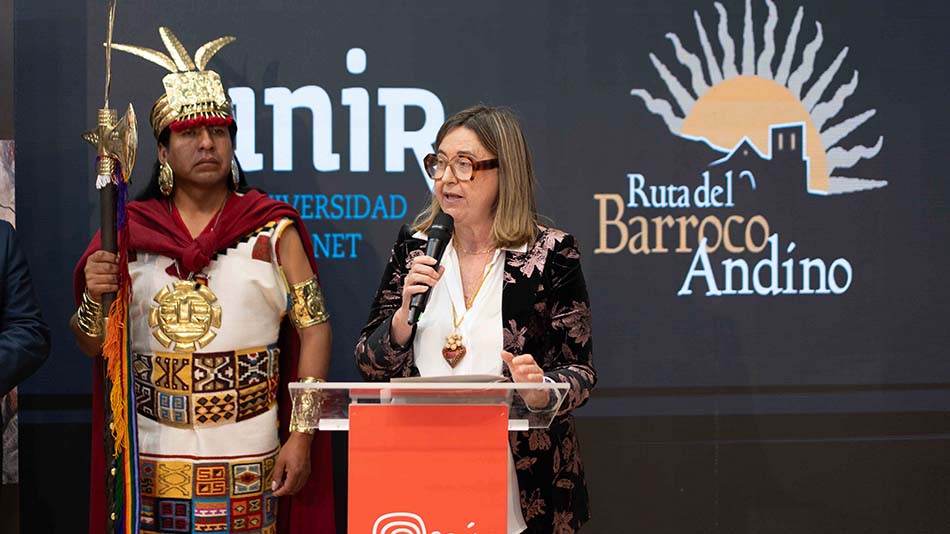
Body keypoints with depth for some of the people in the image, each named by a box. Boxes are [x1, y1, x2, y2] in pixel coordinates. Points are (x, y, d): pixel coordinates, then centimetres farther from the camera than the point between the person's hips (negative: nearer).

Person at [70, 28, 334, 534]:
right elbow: (91, 346, 10)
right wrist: (94, 296, -12)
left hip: (248, 462, -1)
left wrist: (301, 436, -7)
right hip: (151, 461, 2)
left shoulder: (272, 231, 1)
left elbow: (314, 329, -1)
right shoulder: (130, 232, 7)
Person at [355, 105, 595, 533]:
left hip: (522, 483, -2)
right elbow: (368, 364, 5)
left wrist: (542, 385, -24)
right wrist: (406, 312, -13)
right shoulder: (414, 246, 4)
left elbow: (581, 372, -3)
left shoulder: (550, 254, -6)